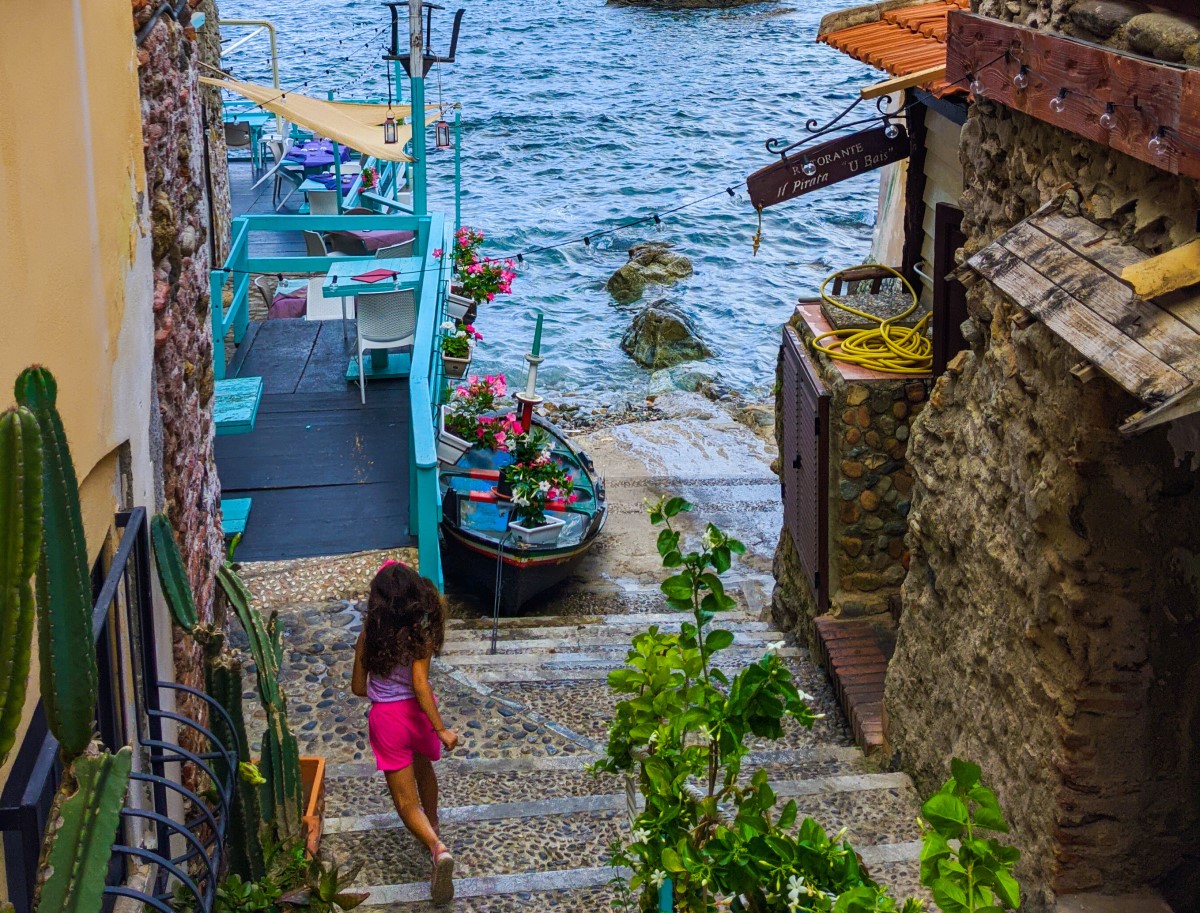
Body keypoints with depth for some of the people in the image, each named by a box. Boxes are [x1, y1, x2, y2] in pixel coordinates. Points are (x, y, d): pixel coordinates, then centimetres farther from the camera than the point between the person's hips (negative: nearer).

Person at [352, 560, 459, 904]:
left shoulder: (369, 635, -9)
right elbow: (420, 685, -22)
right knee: (423, 769, 33)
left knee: (407, 802, 2)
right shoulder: (420, 634, -15)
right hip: (418, 712, 1)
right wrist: (441, 729, -20)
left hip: (386, 718, -1)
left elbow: (358, 688, -1)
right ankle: (433, 826, 52)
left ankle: (438, 848, -22)